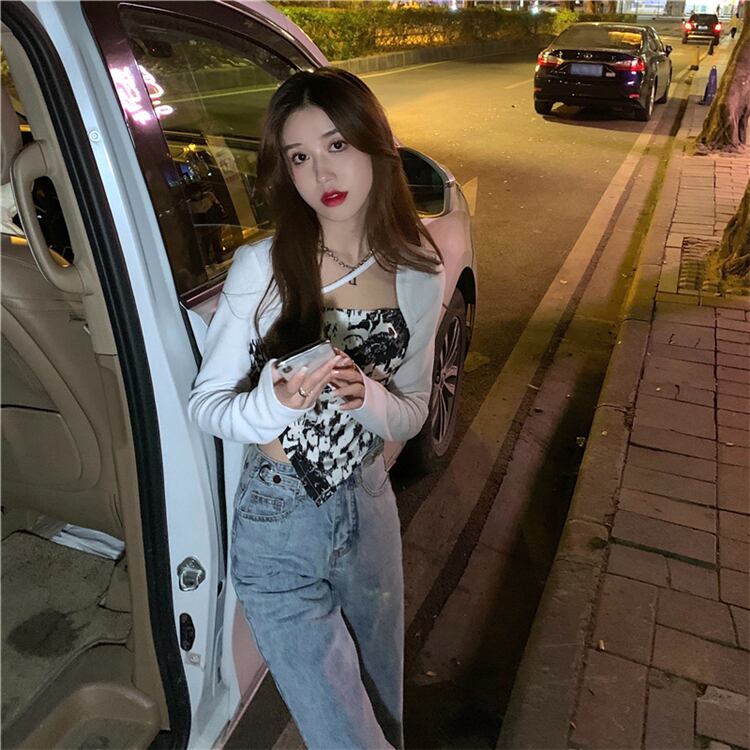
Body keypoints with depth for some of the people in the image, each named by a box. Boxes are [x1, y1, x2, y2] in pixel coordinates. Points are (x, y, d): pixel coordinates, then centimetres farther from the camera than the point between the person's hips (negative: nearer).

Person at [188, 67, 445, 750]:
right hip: (279, 525, -3)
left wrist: (364, 396, -20)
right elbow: (204, 404, -8)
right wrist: (276, 403, -29)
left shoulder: (421, 277, -5)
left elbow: (411, 415, 2)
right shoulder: (261, 268, -14)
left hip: (370, 508, 4)